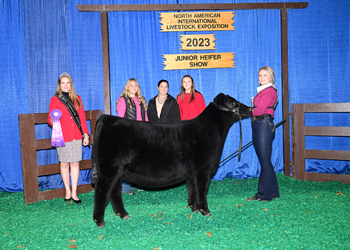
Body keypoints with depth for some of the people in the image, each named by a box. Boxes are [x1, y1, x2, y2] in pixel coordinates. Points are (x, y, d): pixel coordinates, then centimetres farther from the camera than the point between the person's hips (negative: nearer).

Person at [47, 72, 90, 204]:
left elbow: (82, 118, 14)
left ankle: (74, 193, 6)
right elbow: (50, 119, 3)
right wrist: (52, 121, -20)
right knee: (64, 164, 2)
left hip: (76, 136, 3)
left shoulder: (77, 99, 13)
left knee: (75, 164, 2)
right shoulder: (55, 99, 3)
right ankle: (68, 191, 14)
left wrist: (85, 134, 8)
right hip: (62, 137, -2)